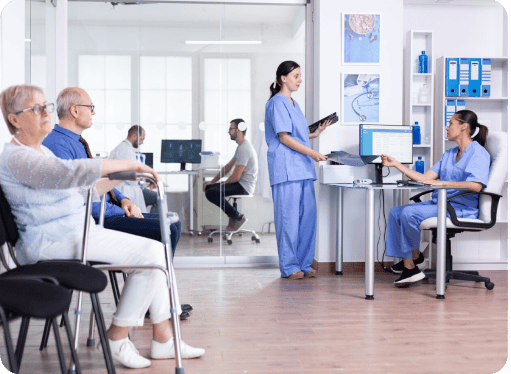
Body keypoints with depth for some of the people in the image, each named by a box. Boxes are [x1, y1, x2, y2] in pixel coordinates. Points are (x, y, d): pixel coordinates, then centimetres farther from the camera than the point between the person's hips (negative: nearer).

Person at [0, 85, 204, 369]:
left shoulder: (41, 151, 20)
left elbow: (75, 191, 25)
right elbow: (70, 173, -28)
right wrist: (127, 164, -23)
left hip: (76, 232, 10)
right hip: (51, 242, -10)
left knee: (155, 250, 1)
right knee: (151, 253, -16)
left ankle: (163, 340, 3)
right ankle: (118, 337, -5)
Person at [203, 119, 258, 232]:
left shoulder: (244, 149, -19)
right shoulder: (241, 146, 16)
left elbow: (236, 176, -22)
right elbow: (229, 166, 21)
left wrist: (222, 184, -5)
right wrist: (213, 181, 13)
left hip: (244, 186, -11)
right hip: (240, 184, 11)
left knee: (211, 193, -23)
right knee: (208, 187, 13)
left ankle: (238, 217, -13)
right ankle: (233, 216, 8)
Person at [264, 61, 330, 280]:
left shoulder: (293, 104, 21)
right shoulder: (277, 103, -7)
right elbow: (283, 137, -14)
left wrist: (315, 134, 10)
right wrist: (311, 153, -17)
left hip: (302, 168, 9)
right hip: (286, 168, -9)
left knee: (308, 216, 8)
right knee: (289, 218, -6)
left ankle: (304, 264, 15)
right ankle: (289, 267, 2)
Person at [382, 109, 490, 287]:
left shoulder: (478, 152, -7)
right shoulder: (450, 154, 21)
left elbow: (475, 185, -24)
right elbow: (424, 178, 15)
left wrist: (441, 182, -24)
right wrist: (396, 164, 13)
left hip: (460, 208, -9)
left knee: (409, 213, -25)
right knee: (396, 212, -4)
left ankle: (414, 257, -4)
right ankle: (408, 262, -5)